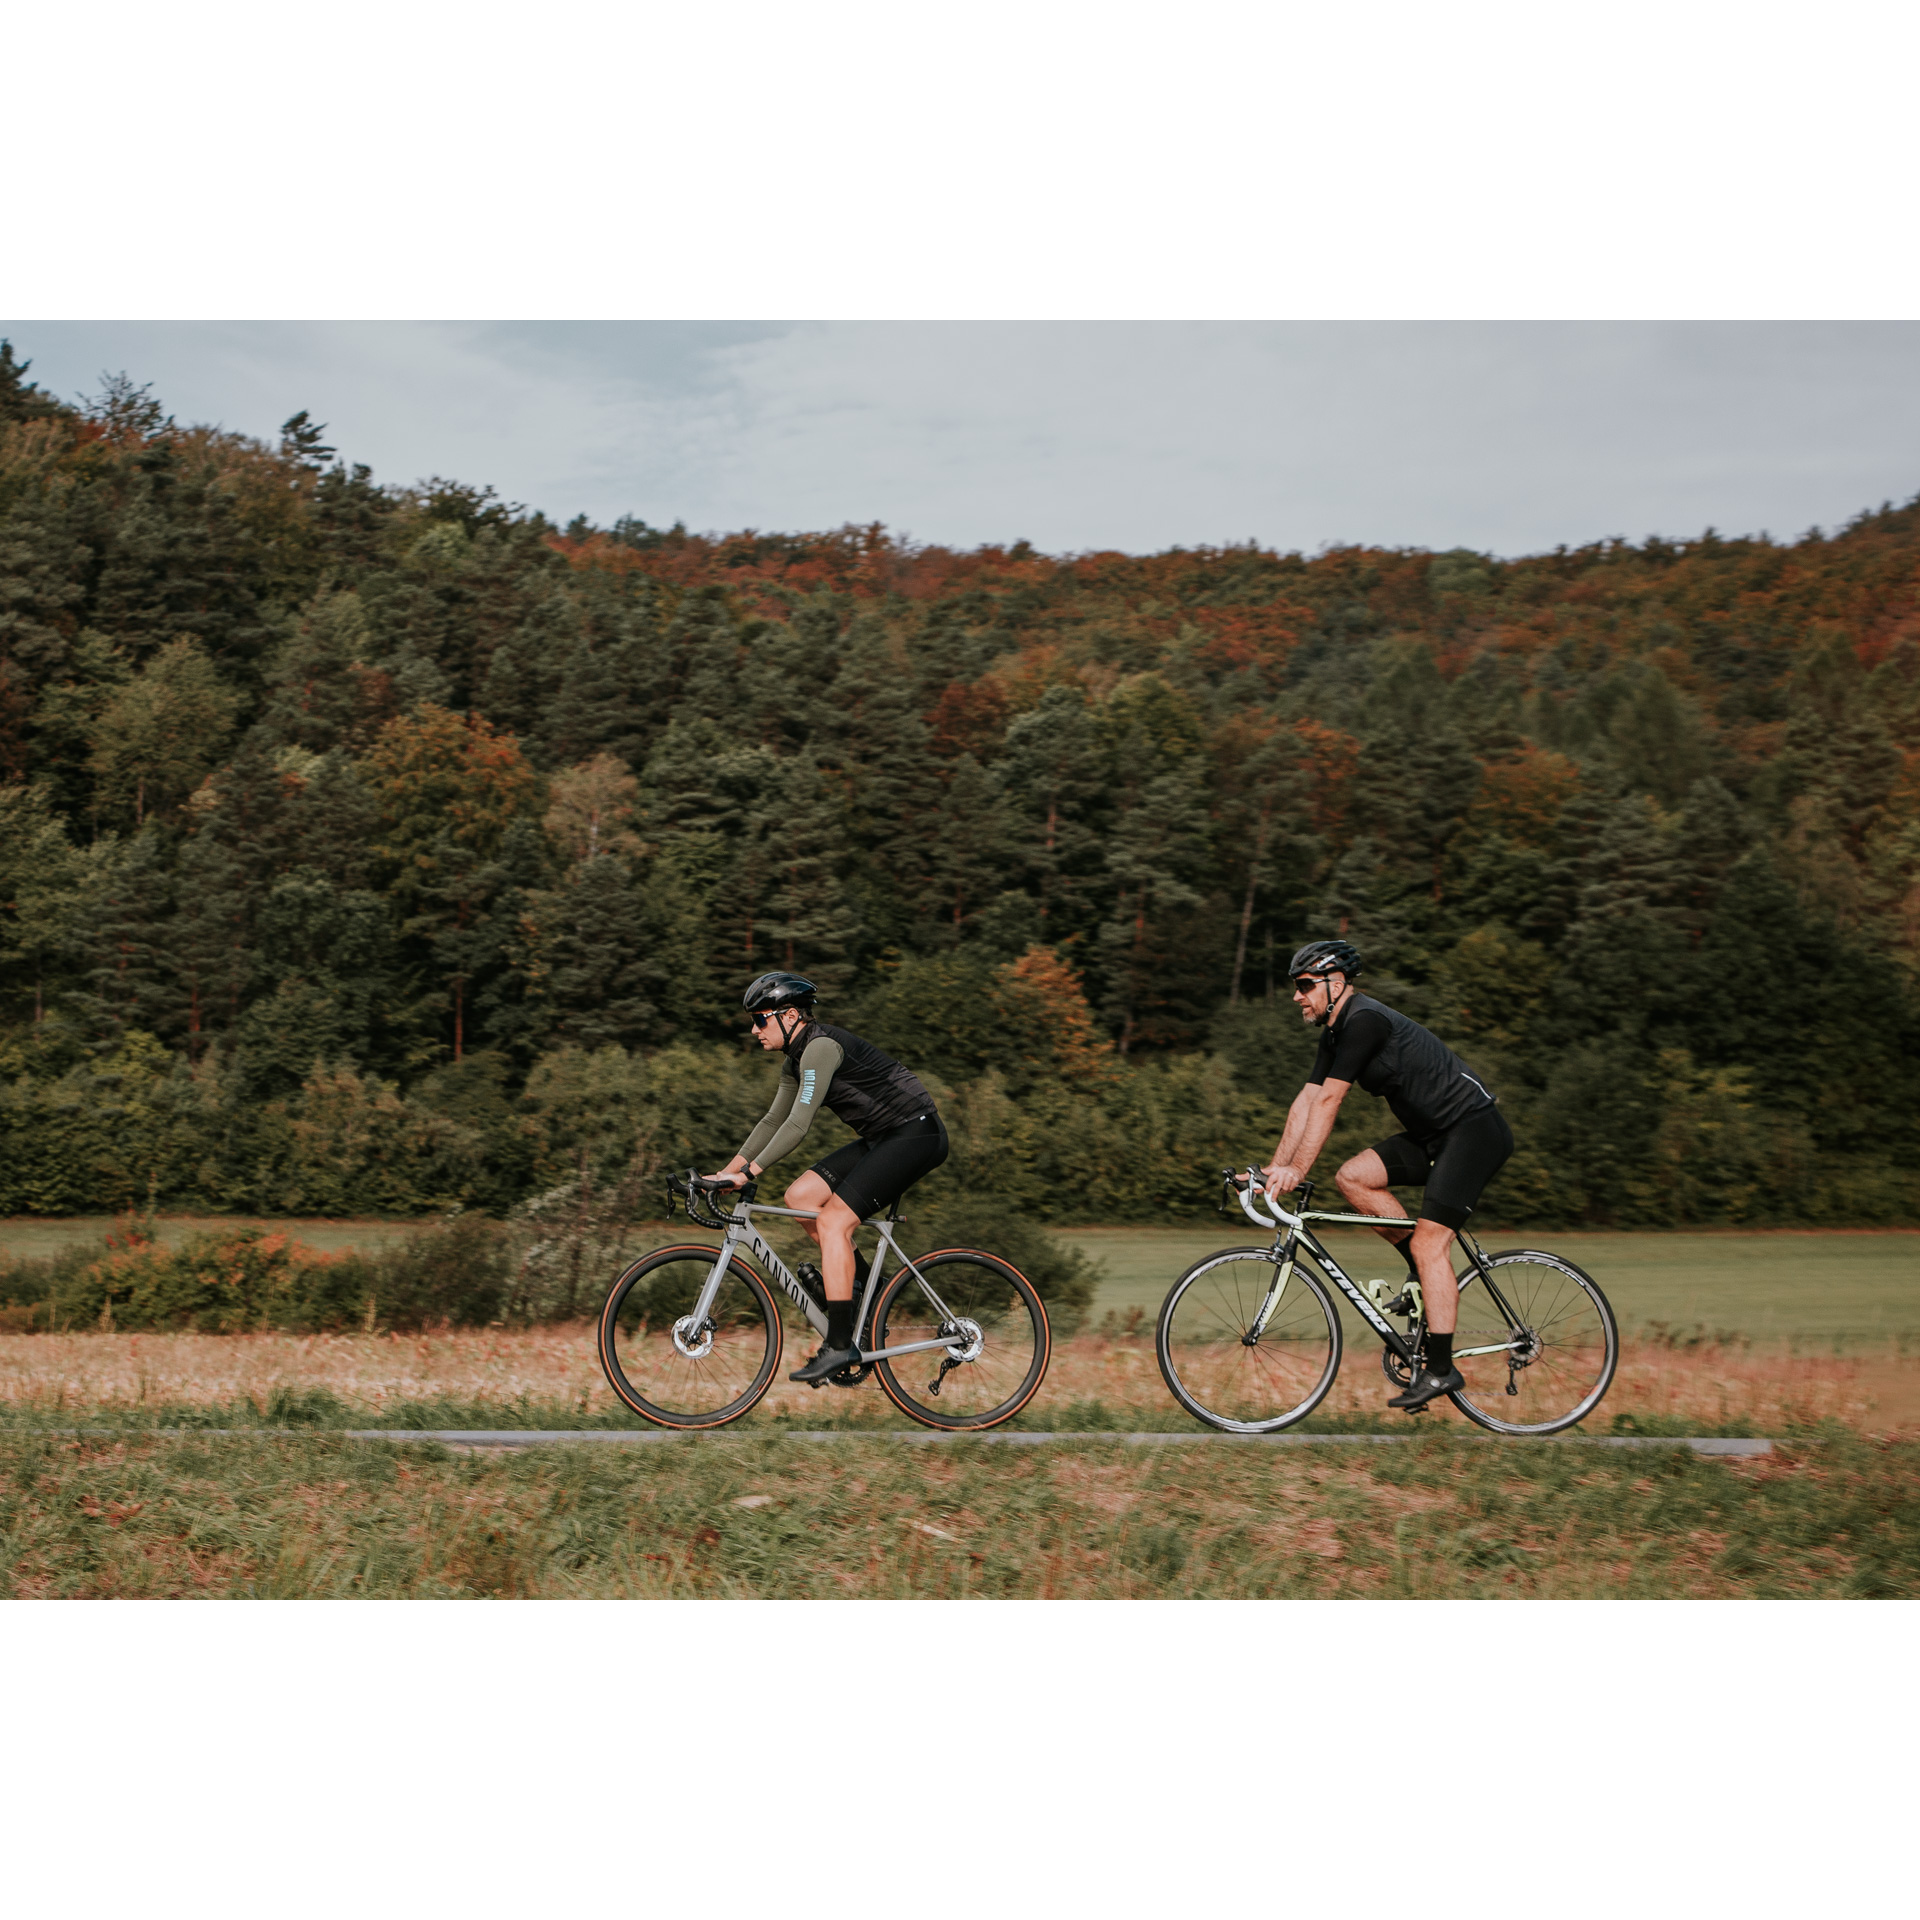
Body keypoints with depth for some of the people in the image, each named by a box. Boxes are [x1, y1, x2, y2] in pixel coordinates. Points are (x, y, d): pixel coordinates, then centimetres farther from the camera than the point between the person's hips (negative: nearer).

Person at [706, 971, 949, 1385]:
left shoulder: (821, 1047, -19)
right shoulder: (796, 1059, 11)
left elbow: (798, 1125, -26)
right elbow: (773, 1121, 18)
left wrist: (748, 1173, -29)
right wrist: (727, 1170, 12)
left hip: (916, 1134, -10)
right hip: (883, 1139, 10)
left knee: (834, 1221, -17)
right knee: (800, 1195, 1)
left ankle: (840, 1345, -18)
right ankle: (861, 1279, 13)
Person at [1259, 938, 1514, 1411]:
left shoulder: (1364, 1021, -19)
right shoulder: (1336, 1032, 11)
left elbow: (1328, 1101, -21)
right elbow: (1307, 1101, 12)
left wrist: (1298, 1170, -21)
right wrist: (1277, 1167, 5)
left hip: (1474, 1129, -10)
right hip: (1434, 1134, 10)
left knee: (1428, 1243, -14)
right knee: (1352, 1177, -3)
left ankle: (1440, 1368, -11)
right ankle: (1430, 1273, 7)